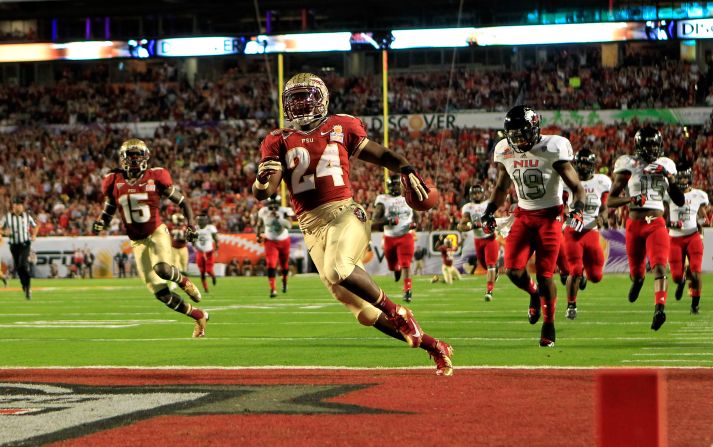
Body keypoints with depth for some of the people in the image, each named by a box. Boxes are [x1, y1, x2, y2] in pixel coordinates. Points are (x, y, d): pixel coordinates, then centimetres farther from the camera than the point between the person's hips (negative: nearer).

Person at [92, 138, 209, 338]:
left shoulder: (156, 178, -8)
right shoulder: (115, 182, -1)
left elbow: (182, 202, 2)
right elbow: (108, 211, 12)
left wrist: (191, 224, -11)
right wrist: (100, 223, -9)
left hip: (157, 233, -3)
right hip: (138, 242, 3)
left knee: (162, 269, -35)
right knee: (161, 293, -2)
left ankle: (183, 281, 1)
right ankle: (199, 317, 16)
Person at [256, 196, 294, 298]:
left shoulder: (284, 211, -18)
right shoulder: (263, 212, -11)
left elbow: (289, 225, -30)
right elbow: (260, 224, 9)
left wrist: (279, 218, -39)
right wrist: (259, 235, 8)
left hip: (284, 241, 1)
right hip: (270, 242, -1)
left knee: (284, 264, 18)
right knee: (271, 265, -19)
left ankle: (284, 281, 49)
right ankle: (273, 289, -20)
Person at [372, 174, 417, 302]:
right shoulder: (383, 201, -7)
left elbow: (414, 215, 22)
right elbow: (374, 222, -13)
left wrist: (413, 223, 0)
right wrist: (388, 221, -29)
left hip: (406, 236, 0)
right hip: (390, 237, 0)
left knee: (405, 263, -16)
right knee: (392, 266, 15)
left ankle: (407, 290, -14)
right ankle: (397, 268, 53)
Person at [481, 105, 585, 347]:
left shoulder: (552, 150, -15)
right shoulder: (505, 152, 0)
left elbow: (577, 187, -11)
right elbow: (501, 187, 19)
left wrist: (578, 210, -29)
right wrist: (490, 211, 7)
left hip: (549, 216, -4)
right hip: (523, 216, 4)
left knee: (544, 274, -7)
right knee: (513, 270, -10)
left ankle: (549, 325, 12)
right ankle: (534, 293, 25)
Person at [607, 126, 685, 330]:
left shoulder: (665, 166, 9)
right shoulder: (629, 166, 0)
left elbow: (680, 201, 11)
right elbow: (610, 202, -2)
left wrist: (669, 178, -4)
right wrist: (631, 199, -21)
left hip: (656, 224, 0)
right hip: (634, 224, 0)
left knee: (659, 268, -22)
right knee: (636, 271, 15)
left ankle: (659, 309, -34)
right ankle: (637, 280, 53)